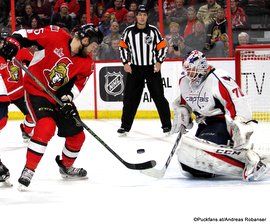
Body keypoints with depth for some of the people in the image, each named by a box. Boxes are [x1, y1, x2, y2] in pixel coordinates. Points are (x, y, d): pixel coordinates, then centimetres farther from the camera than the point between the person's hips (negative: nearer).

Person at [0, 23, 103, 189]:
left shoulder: (87, 63, -2)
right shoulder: (55, 36, -18)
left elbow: (77, 85, -6)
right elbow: (25, 34, -13)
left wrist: (67, 99, -23)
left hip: (61, 97, 7)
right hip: (36, 90, -7)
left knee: (77, 135, 11)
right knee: (46, 127, -29)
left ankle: (66, 167, 39)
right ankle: (28, 170, -20)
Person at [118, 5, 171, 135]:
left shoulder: (153, 31, -4)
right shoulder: (129, 31, -1)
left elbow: (162, 47, 2)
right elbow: (123, 47, 8)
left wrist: (159, 62, -8)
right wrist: (125, 63, 0)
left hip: (152, 68, -1)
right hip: (134, 69, 1)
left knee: (159, 96, -1)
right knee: (130, 98, 2)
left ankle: (166, 125, 7)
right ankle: (125, 126, 11)